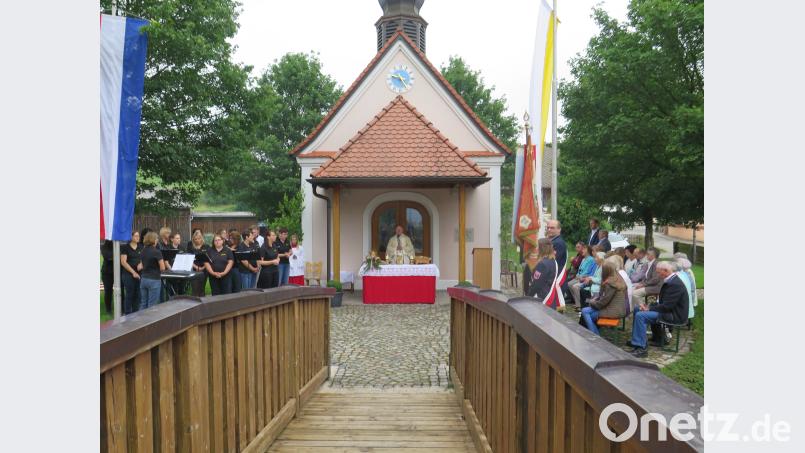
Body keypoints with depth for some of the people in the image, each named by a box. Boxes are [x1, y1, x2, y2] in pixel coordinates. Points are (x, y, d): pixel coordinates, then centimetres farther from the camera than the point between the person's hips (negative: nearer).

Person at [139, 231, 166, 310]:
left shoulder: (143, 251, 8)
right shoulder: (157, 251, -12)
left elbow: (141, 266, 11)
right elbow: (162, 268, -13)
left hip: (143, 279, 7)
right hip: (154, 280, -7)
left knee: (143, 304, 11)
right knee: (152, 305, -1)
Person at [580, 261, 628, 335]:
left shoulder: (610, 283, -20)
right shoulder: (619, 279, 8)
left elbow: (603, 302, -16)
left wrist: (592, 303, 1)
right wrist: (596, 299, 10)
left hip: (614, 311, -10)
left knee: (584, 311, -5)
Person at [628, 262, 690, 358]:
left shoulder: (675, 284, -23)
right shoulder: (669, 281, 9)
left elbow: (666, 306, -26)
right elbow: (662, 301, 14)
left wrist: (649, 309, -17)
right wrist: (649, 306, -1)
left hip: (674, 315, -11)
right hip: (668, 310, 11)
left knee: (640, 315, -24)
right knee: (637, 309, 13)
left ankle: (640, 348, -22)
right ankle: (636, 339, 18)